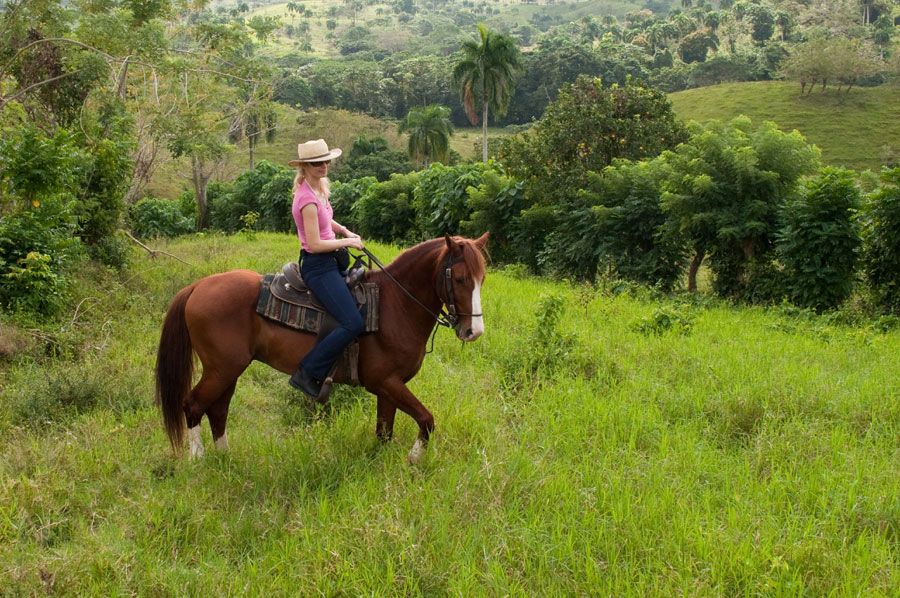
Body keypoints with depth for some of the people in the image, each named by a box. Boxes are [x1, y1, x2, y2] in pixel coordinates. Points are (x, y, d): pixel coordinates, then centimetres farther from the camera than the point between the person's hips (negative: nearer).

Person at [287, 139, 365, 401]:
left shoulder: (318, 189, 9)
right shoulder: (307, 198, -21)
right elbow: (315, 244, -22)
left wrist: (345, 231, 11)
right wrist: (348, 242, -11)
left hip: (328, 263, 11)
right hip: (318, 266, -11)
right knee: (353, 323, -19)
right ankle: (308, 373, -11)